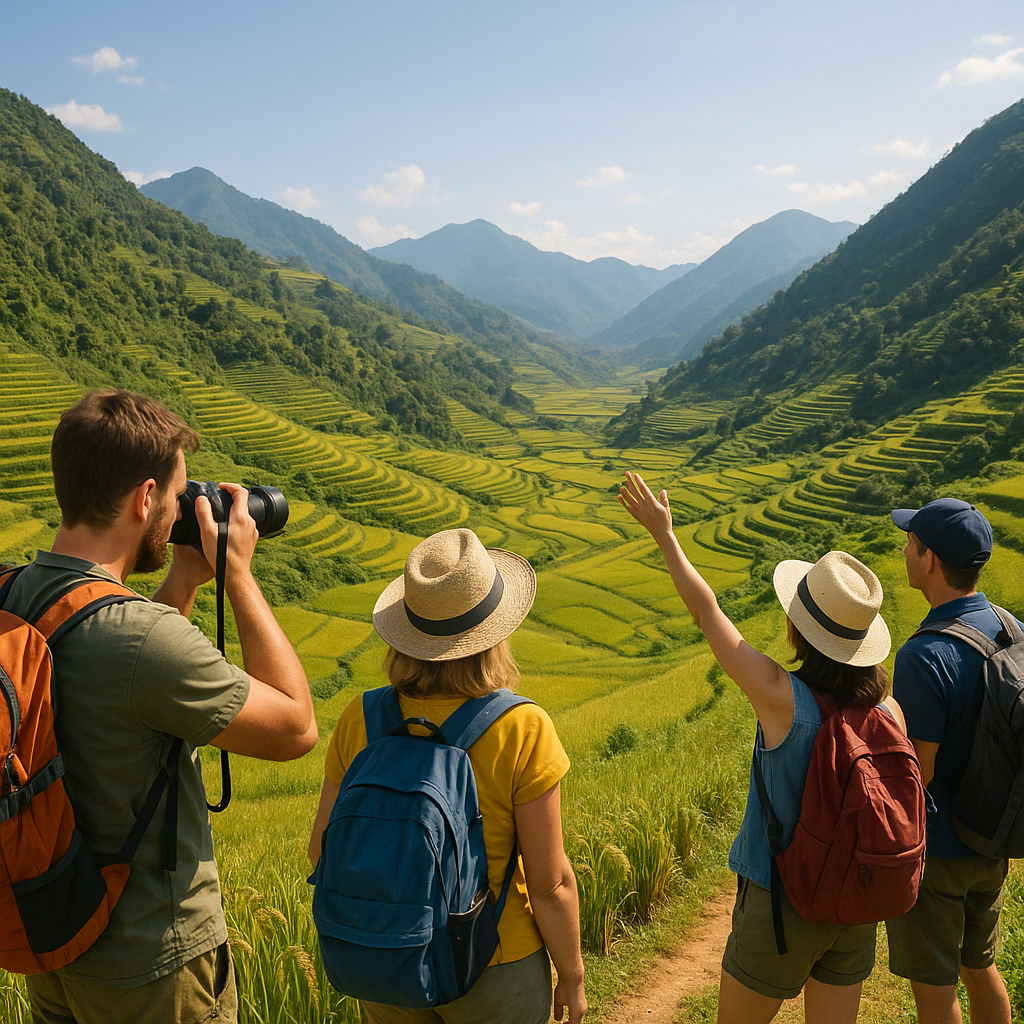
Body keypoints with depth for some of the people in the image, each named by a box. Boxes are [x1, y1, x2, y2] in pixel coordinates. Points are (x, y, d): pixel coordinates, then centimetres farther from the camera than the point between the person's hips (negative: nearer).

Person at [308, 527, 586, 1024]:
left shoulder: (360, 720, -13)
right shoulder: (524, 731, -23)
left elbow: (323, 849, -2)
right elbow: (551, 884, -16)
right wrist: (572, 976, 0)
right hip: (494, 969, -3)